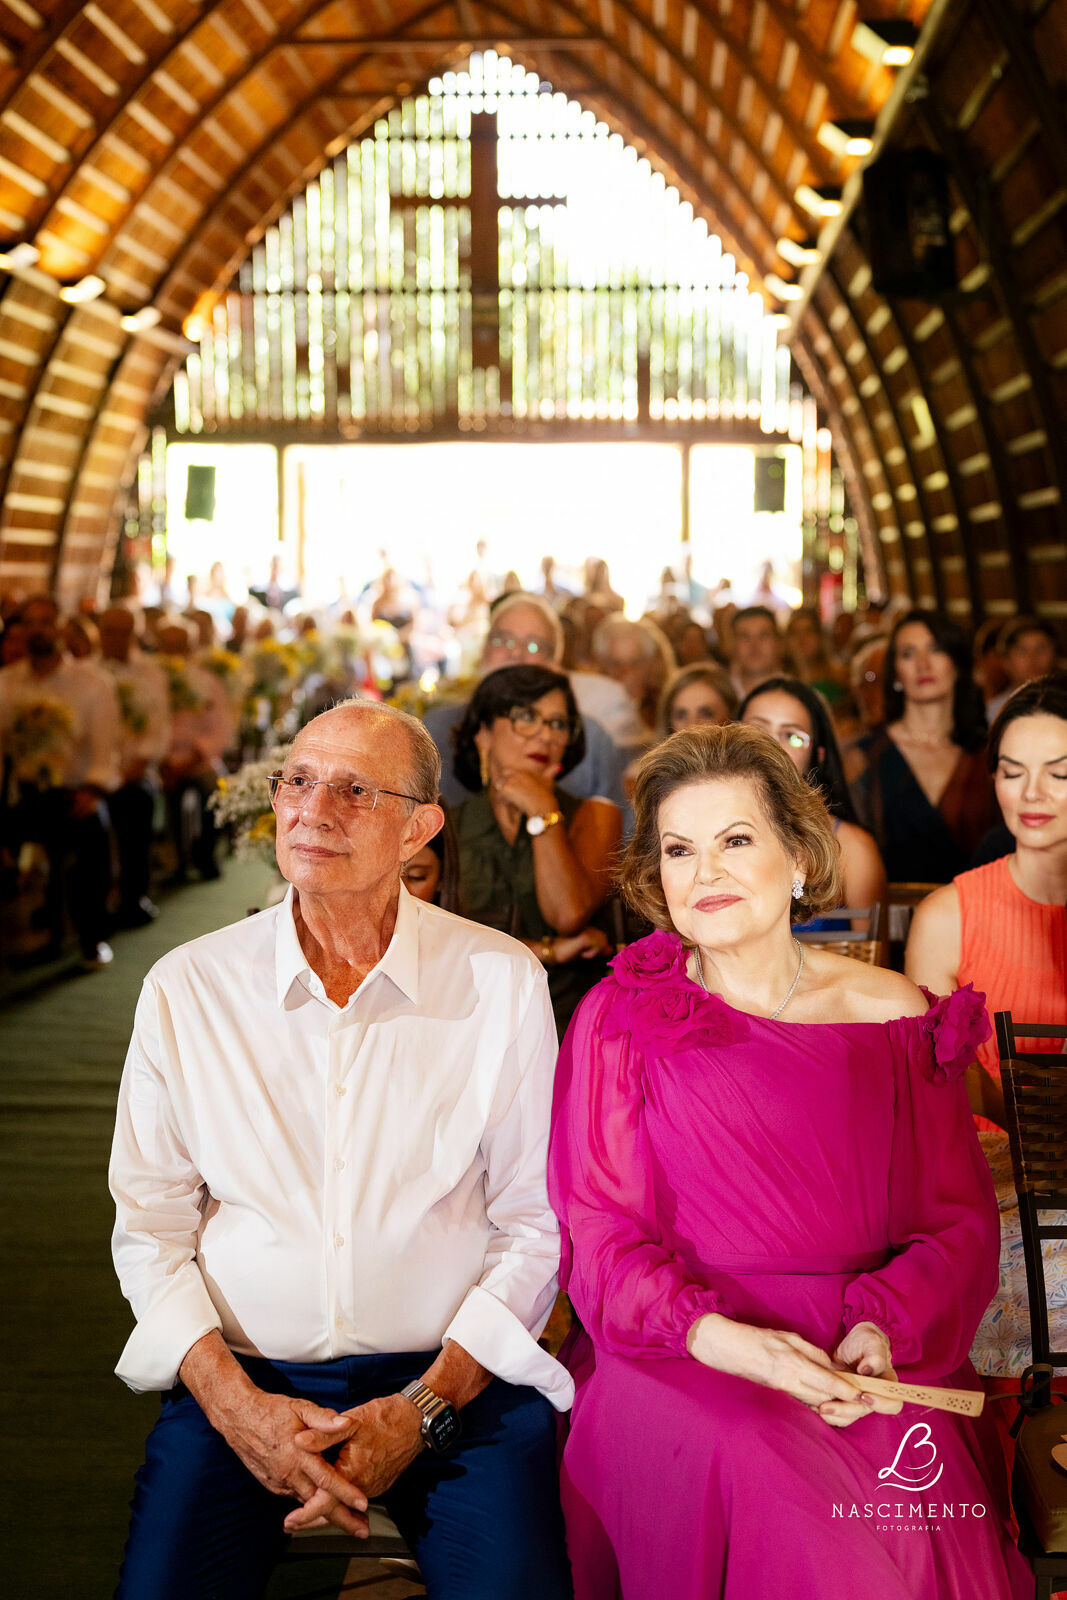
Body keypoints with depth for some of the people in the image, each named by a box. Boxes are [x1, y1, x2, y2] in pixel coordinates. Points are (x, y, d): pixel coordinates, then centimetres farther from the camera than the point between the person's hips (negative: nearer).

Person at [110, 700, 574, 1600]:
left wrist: (423, 1408, -10)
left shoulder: (503, 981, -2)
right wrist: (235, 1402, -9)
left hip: (458, 1375, -1)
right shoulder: (186, 987, 2)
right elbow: (150, 1225, 4)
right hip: (240, 1379, 1)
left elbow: (535, 1222, 0)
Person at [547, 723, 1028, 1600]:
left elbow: (959, 1220, 6)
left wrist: (886, 1328, -14)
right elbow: (600, 1231, -2)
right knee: (752, 1469, -30)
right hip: (681, 1355, -1)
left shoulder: (893, 1015, 5)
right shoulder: (623, 1018, 1)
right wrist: (715, 1335, -20)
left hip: (875, 1362, 1)